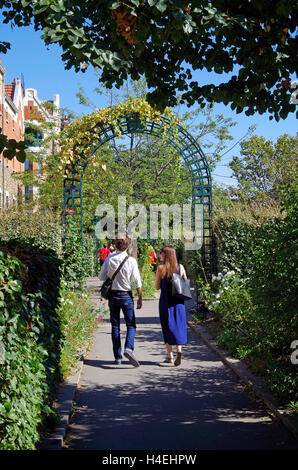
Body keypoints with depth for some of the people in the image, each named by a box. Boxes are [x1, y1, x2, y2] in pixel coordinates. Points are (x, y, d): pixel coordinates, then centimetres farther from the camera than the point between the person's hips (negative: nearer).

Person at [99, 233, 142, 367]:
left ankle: (117, 356, 13)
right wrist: (139, 298, 1)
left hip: (113, 295, 2)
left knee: (115, 326, 10)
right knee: (131, 325, 7)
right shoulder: (131, 260, -10)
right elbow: (137, 281, -8)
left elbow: (102, 277, 2)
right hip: (126, 295, -2)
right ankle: (128, 348, -16)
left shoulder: (109, 259, -4)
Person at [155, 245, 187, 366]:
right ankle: (179, 350, -12)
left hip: (165, 300, -2)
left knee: (167, 326, 7)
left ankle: (170, 356, 11)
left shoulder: (161, 268, -7)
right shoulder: (180, 267, 2)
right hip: (178, 301, 2)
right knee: (178, 325, 10)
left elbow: (157, 286, -2)